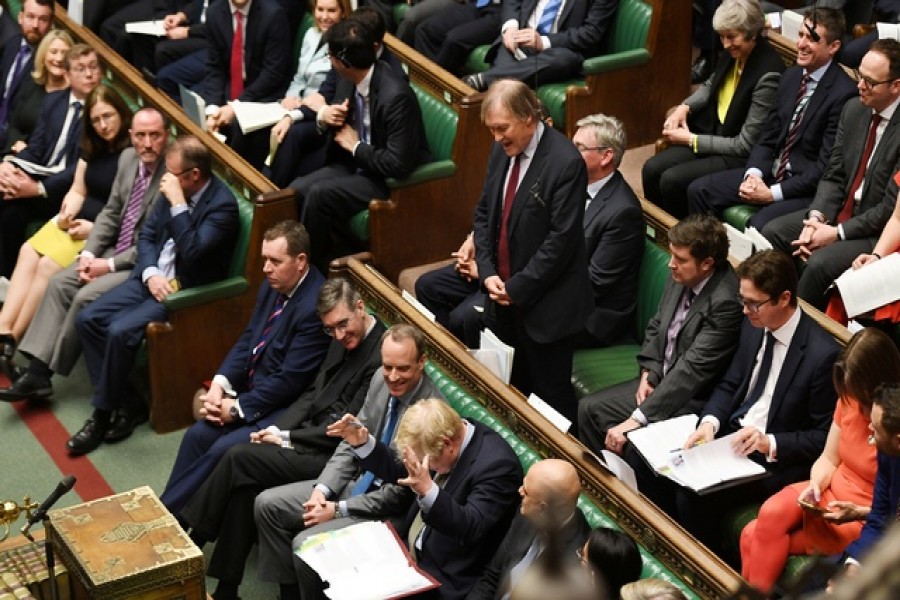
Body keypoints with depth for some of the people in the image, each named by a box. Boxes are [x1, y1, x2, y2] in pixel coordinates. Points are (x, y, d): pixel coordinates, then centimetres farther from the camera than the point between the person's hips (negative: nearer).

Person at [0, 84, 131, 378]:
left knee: (49, 266, -26)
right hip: (76, 222, 8)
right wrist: (66, 213, -2)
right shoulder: (92, 147, 15)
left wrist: (97, 229, -17)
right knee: (28, 253, -18)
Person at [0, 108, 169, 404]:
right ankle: (37, 370, -12)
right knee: (59, 283, -7)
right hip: (116, 249, 8)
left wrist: (110, 265, -17)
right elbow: (110, 212, 11)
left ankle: (49, 370, -4)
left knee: (86, 296, -21)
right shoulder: (127, 158, 4)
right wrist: (88, 253, -4)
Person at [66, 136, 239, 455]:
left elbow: (192, 253, -28)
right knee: (87, 319, -7)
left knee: (120, 331, -26)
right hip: (152, 278, 8)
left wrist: (177, 203, -27)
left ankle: (103, 413, -8)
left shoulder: (222, 204, -18)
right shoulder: (173, 189, 4)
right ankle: (126, 402, -1)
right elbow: (147, 235, 12)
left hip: (185, 290, -8)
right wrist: (150, 274, -6)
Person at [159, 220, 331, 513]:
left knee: (224, 449, -21)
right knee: (198, 434, -6)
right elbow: (248, 339, 12)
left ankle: (167, 513, -10)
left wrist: (237, 408, -16)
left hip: (287, 408, -9)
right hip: (253, 391, 9)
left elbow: (290, 380, -22)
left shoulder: (314, 306, -24)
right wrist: (220, 383, -5)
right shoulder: (273, 286, 3)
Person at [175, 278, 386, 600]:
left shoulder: (380, 356, -20)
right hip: (310, 432, 8)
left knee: (240, 459, -16)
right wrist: (277, 429, -1)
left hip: (333, 454, -8)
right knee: (247, 483, -13)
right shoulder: (343, 340, 8)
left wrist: (286, 438, -12)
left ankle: (189, 535, 0)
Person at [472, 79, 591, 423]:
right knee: (515, 390, 13)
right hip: (504, 294, 7)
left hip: (545, 304, -7)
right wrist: (488, 272, -1)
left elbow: (562, 238, -20)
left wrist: (517, 287, -15)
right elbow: (484, 212, 13)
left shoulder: (565, 162, -19)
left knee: (551, 395, 4)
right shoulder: (502, 150, 5)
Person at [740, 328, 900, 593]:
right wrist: (816, 484, -12)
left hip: (865, 522, -6)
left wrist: (859, 513, -28)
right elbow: (828, 459, 8)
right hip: (830, 493, 6)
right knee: (771, 514, -21)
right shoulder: (849, 401, -3)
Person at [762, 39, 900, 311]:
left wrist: (837, 233, -19)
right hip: (842, 211, 8)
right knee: (772, 233, -6)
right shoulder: (854, 109, 2)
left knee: (820, 262, -28)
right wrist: (816, 217, -12)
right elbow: (834, 175, 6)